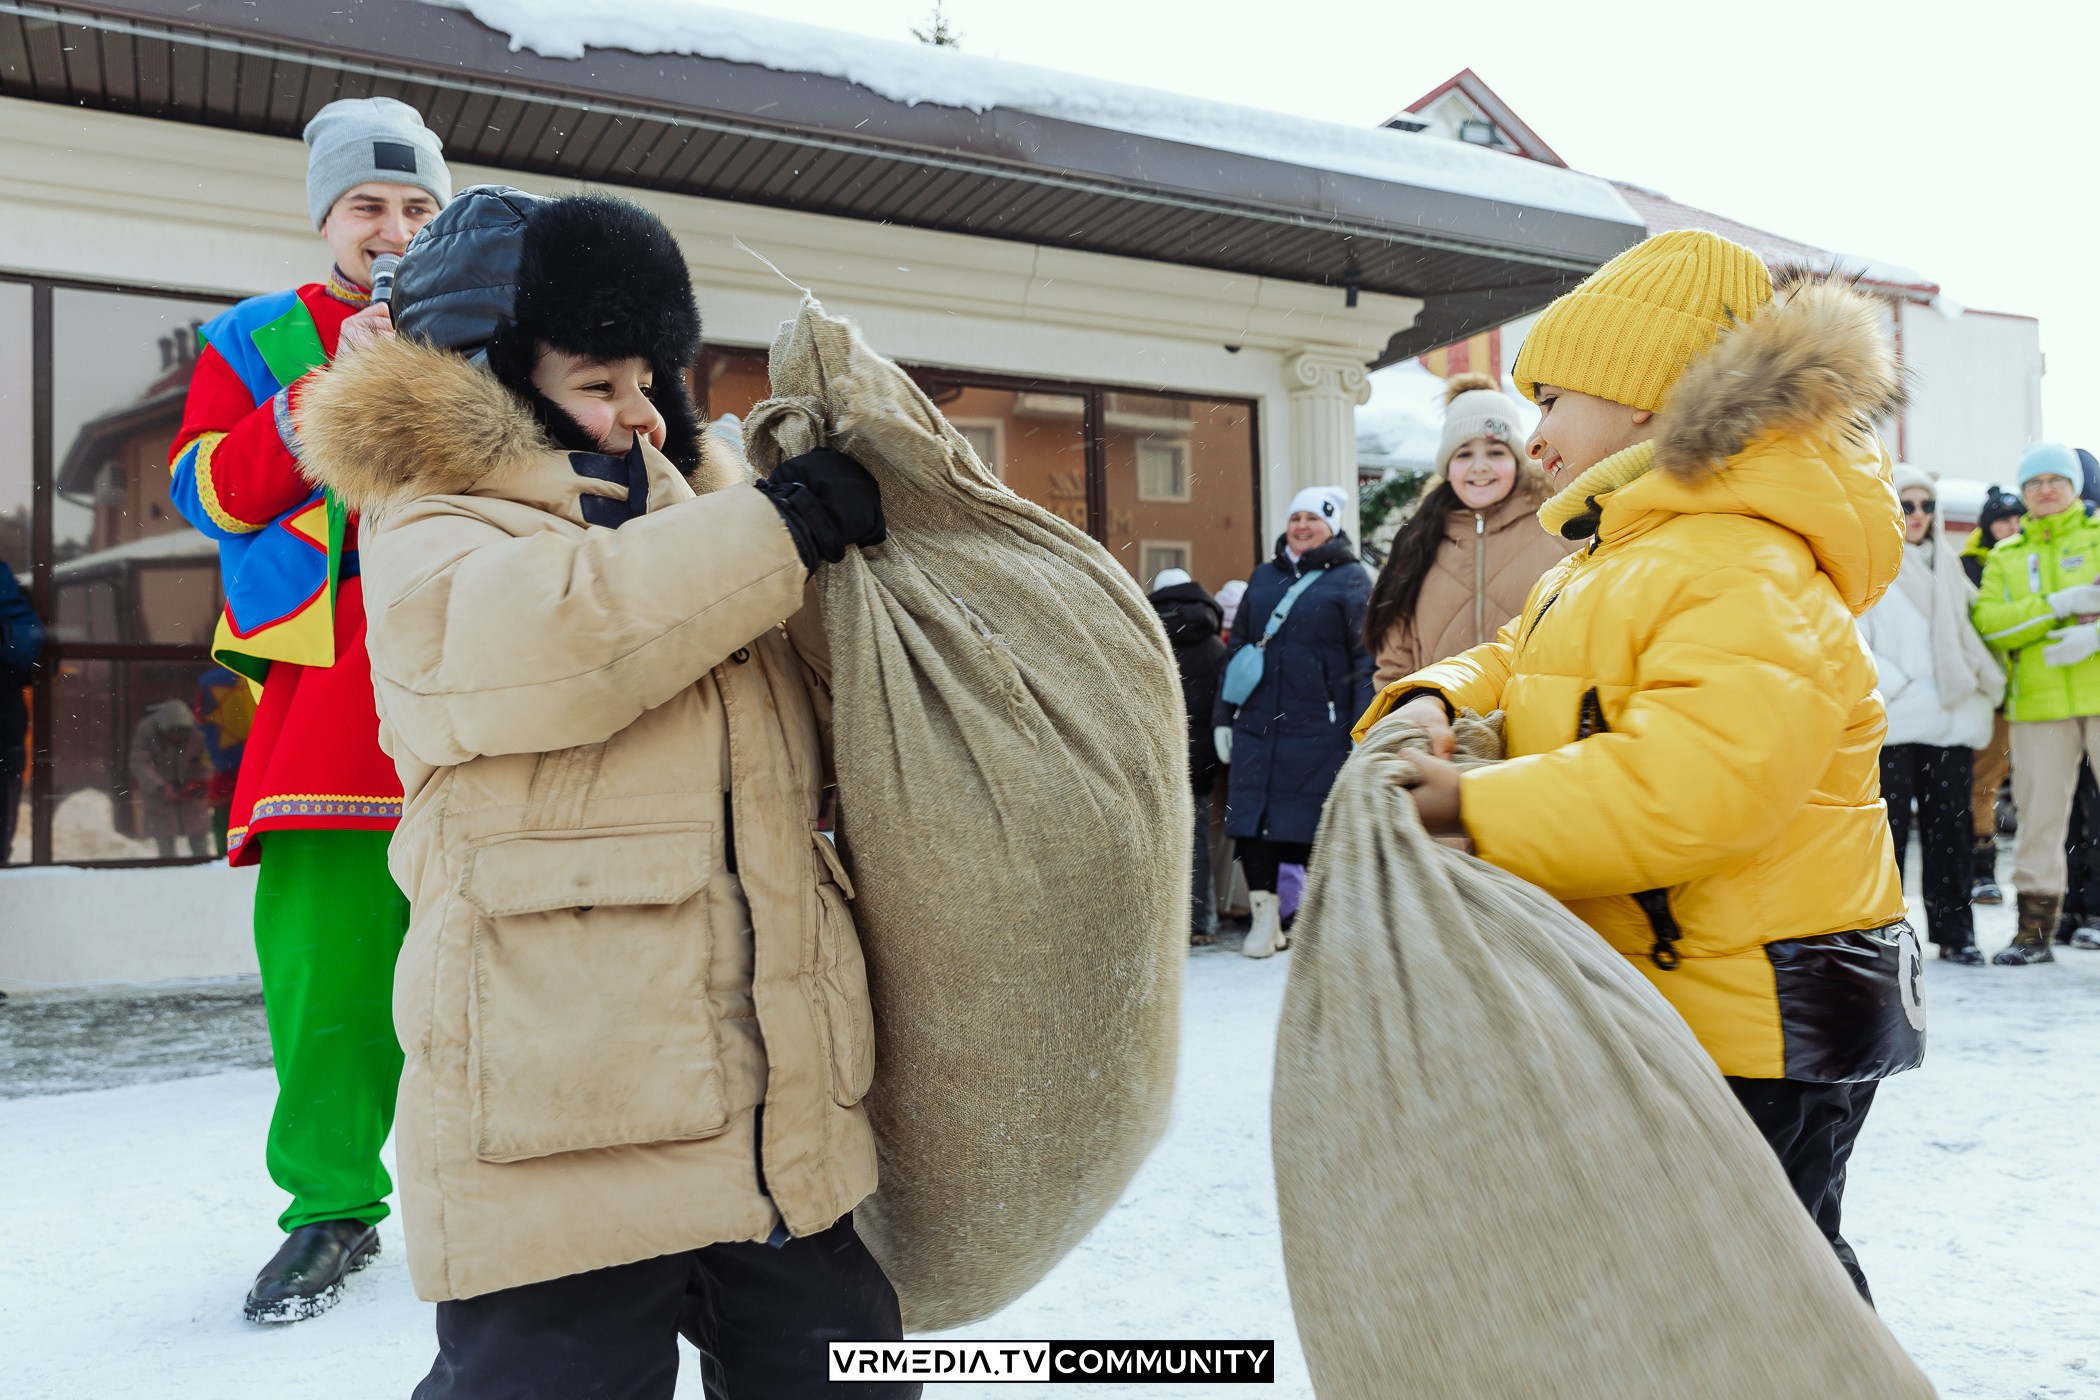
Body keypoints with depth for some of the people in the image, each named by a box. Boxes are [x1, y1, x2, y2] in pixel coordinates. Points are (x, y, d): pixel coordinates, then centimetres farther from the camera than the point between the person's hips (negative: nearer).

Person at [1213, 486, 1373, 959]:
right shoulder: (1263, 577, 16)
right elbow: (1237, 648, 18)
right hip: (1256, 725, 4)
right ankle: (1264, 915, 13)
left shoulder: (1349, 579, 2)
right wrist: (1223, 716, 12)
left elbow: (1365, 656, -4)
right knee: (1250, 820, 1)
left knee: (1315, 824, 1)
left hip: (1319, 728, -4)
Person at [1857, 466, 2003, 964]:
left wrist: (1979, 701, 9)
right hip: (1892, 725, -5)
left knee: (1950, 829, 5)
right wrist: (1895, 687, -15)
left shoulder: (1946, 568, 19)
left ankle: (1953, 931, 12)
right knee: (1889, 829, -4)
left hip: (1950, 722, 5)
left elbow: (1969, 637, 22)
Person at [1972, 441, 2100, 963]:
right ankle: (2035, 928, 11)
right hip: (2039, 702, 2)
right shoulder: (2003, 557, 16)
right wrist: (2055, 605, -12)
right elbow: (1988, 623, 0)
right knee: (2038, 813, 4)